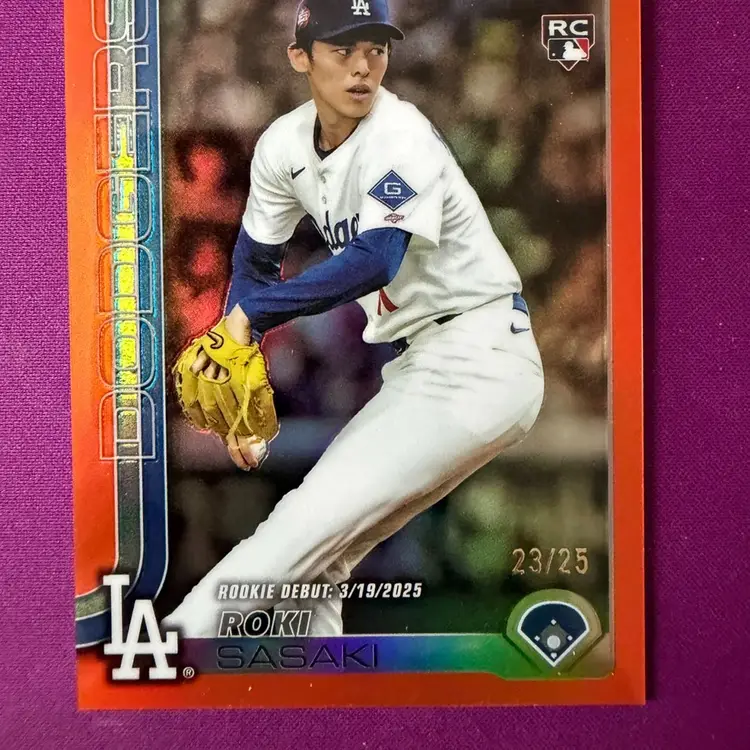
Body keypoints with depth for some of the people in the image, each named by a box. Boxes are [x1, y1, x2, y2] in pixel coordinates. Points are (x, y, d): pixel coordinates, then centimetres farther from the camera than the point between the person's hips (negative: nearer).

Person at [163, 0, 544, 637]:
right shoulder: (284, 145, 4)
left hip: (479, 361, -7)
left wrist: (248, 313, -27)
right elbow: (254, 263, 10)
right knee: (312, 558, 10)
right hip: (417, 368, 8)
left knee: (313, 521, -19)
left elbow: (375, 261, -31)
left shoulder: (403, 137, -17)